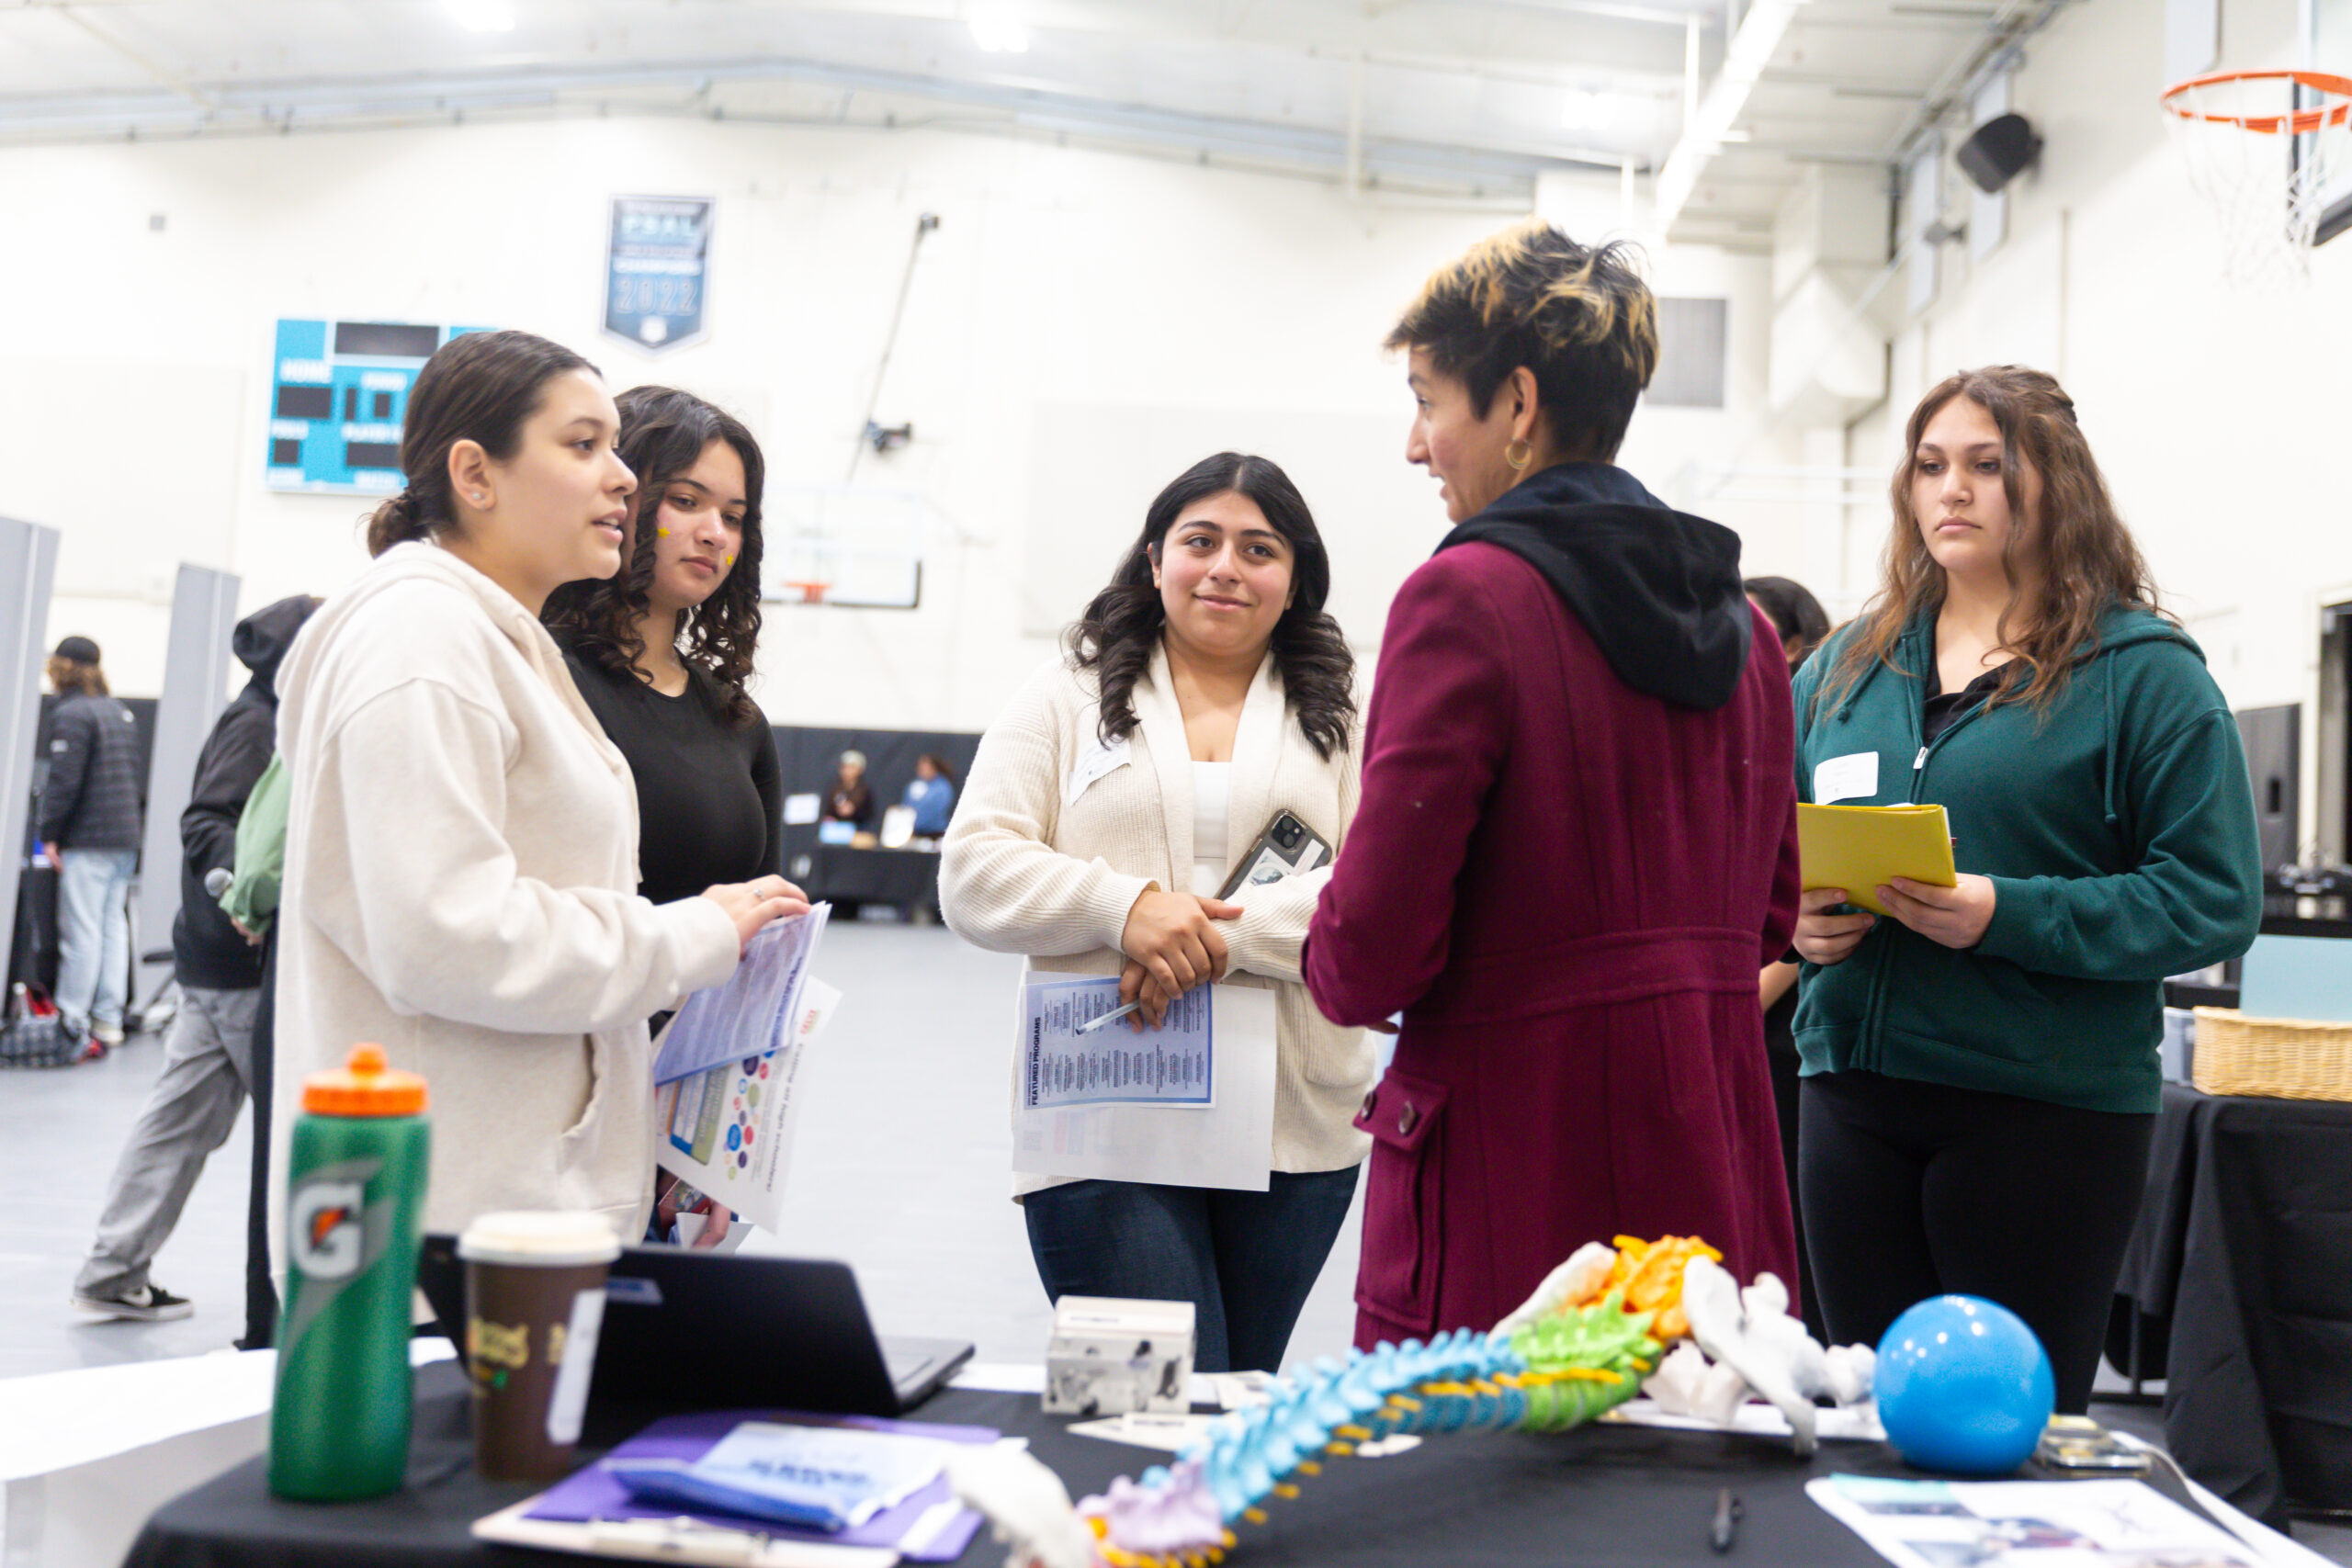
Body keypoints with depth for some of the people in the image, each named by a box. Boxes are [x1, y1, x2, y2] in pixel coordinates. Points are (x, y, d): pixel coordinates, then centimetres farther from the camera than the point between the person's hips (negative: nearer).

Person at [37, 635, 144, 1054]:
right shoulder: (121, 713, 16)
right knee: (113, 923, 10)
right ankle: (109, 1020, 13)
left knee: (82, 931, -5)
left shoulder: (70, 714, -10)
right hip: (125, 838, 8)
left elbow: (64, 781, -15)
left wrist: (49, 833, -10)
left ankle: (72, 1023, -2)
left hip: (88, 841, -8)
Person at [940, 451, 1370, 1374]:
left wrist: (1225, 937, -18)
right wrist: (1124, 906, -16)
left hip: (1293, 1129, 2)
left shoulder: (1345, 712, 9)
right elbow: (974, 874, 0)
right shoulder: (1068, 698, 9)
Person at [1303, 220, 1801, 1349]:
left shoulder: (1467, 596, -13)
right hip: (1709, 1176, 7)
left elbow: (1373, 950, -15)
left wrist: (1329, 961, 5)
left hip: (1512, 1187, -7)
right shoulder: (1739, 617, 9)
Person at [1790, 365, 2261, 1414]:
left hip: (2049, 1102, -4)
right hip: (1854, 1084, 5)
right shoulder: (1846, 664, 13)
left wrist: (2008, 916, -20)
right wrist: (1794, 916, -6)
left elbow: (2214, 900, -9)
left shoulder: (2144, 671, -2)